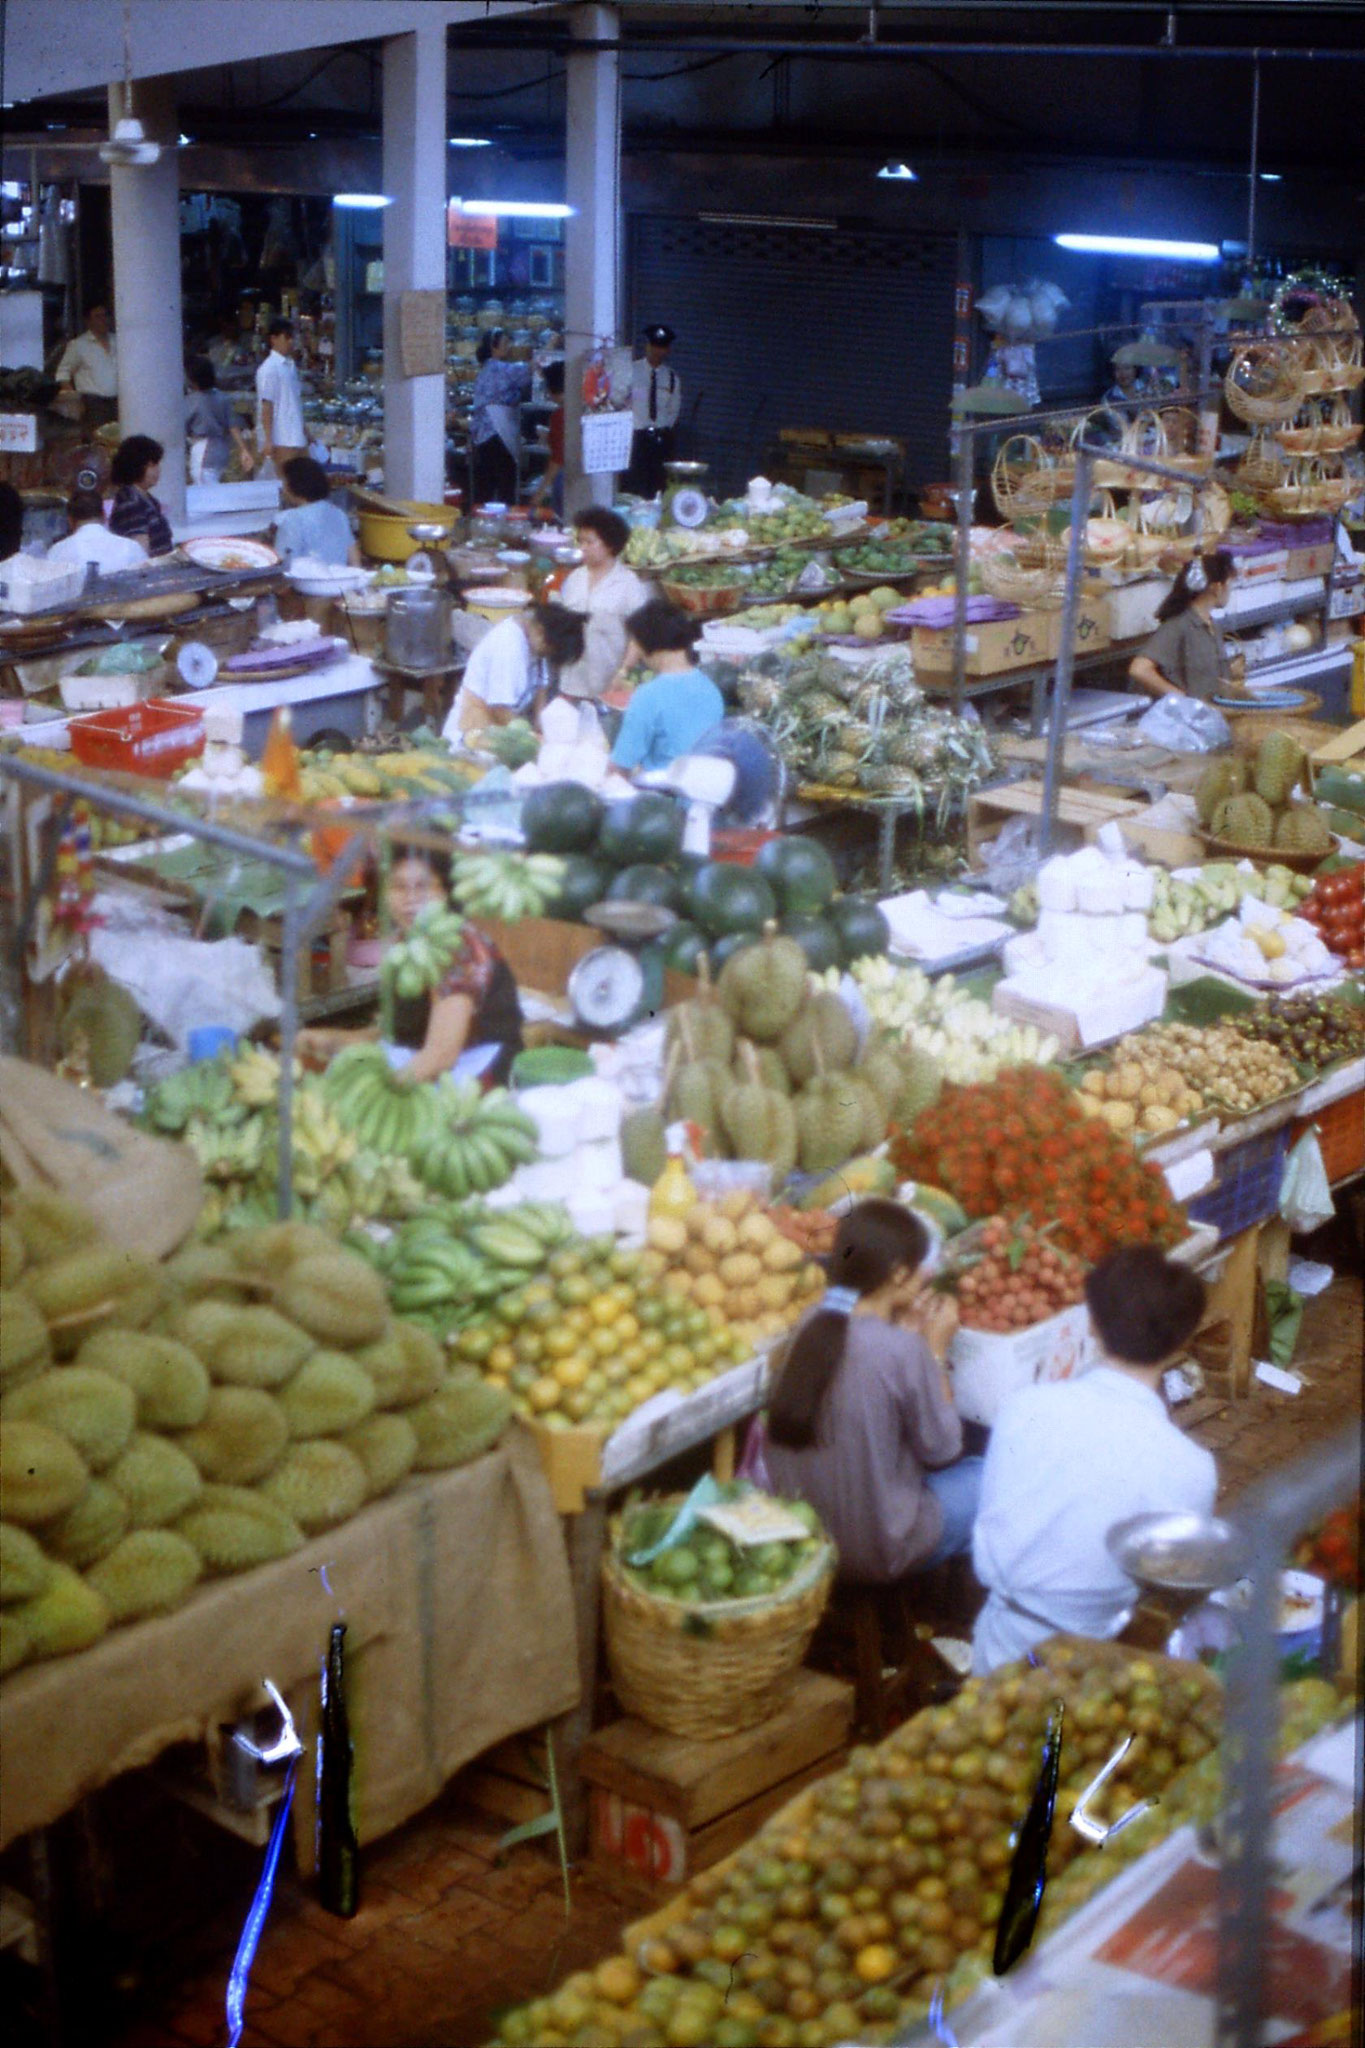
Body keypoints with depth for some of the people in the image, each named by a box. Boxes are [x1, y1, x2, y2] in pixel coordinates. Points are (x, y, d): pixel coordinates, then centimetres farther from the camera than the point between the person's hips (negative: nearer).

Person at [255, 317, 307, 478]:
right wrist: (268, 440, -18)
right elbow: (266, 405, -14)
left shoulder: (291, 365, 15)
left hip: (297, 438, 8)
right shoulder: (269, 369, -10)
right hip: (281, 440, -8)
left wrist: (305, 433, 20)